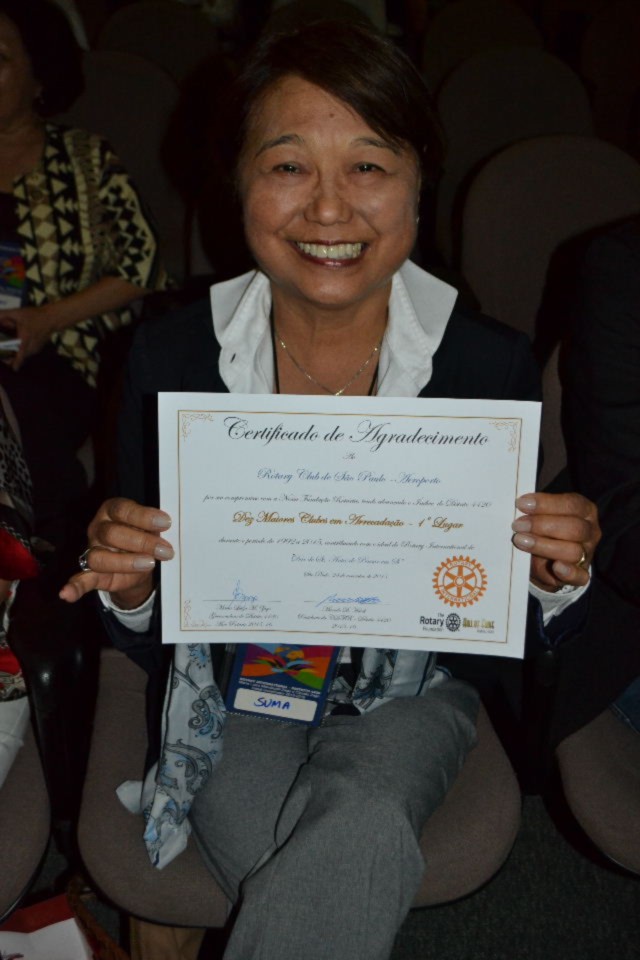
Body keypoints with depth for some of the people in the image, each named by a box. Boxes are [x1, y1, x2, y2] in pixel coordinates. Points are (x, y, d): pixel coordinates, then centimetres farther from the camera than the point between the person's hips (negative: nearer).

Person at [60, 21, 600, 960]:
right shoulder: (172, 355, -10)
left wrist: (555, 577, -22)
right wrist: (129, 589, -24)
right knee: (362, 858, -26)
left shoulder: (491, 364, -12)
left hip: (413, 681, 1)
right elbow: (149, 639, -2)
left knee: (361, 821, -31)